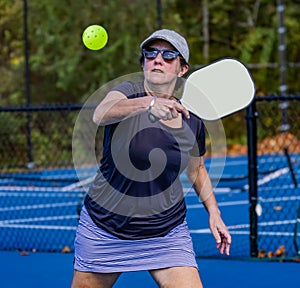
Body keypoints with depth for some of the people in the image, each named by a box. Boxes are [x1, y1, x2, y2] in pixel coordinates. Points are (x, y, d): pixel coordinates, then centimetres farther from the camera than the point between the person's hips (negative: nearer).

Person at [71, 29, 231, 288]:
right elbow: (100, 114, -36)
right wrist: (148, 103, -52)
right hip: (104, 230, -2)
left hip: (167, 235, 2)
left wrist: (213, 212, 8)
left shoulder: (192, 120, 0)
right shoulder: (128, 92, -11)